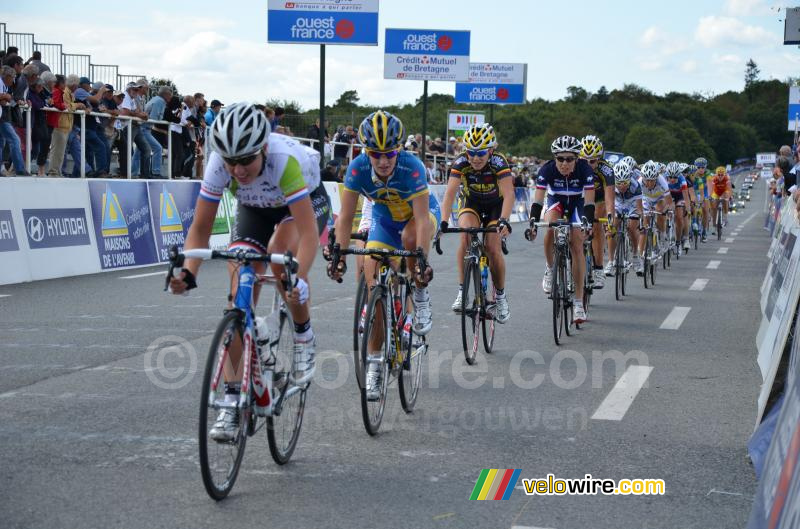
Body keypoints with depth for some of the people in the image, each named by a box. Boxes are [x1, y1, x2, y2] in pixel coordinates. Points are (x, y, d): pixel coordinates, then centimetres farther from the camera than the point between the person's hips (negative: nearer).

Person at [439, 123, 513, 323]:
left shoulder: (498, 162, -30)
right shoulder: (461, 162, -25)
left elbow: (508, 194, -40)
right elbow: (450, 192, -33)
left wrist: (504, 221, -55)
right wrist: (443, 221, -46)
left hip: (496, 205, -1)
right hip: (471, 203, 1)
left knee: (493, 248, -16)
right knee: (466, 235, -27)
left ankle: (501, 296, 6)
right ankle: (462, 290, -21)